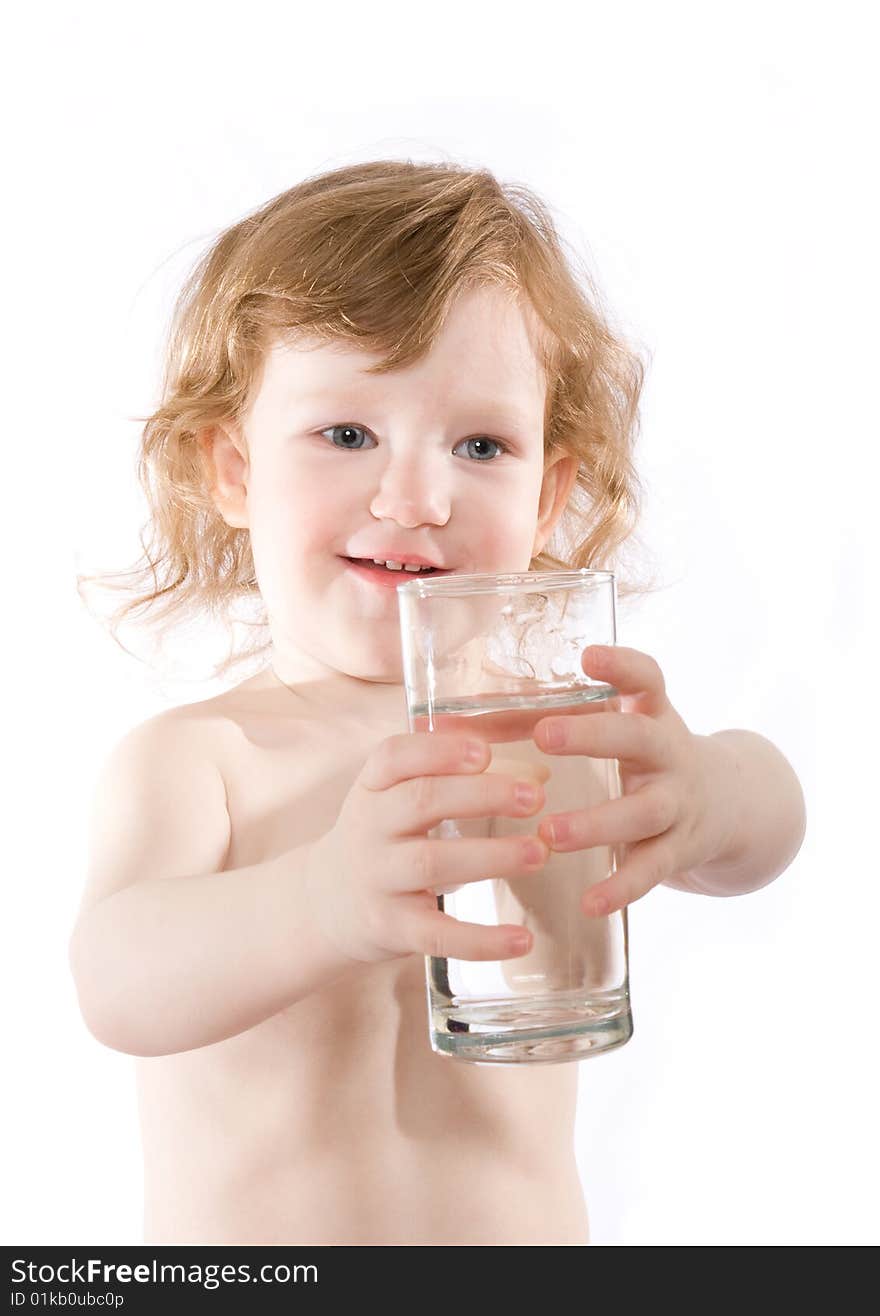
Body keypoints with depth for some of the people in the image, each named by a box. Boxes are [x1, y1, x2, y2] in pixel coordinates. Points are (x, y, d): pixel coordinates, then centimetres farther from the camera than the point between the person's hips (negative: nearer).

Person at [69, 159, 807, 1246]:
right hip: (229, 1237, -2)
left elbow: (765, 816, -25)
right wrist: (322, 903, -49)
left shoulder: (543, 732, -10)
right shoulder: (183, 759, -15)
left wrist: (705, 797, -47)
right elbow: (116, 986, -30)